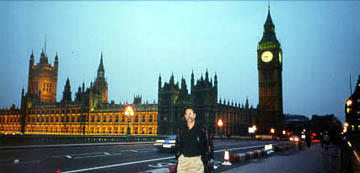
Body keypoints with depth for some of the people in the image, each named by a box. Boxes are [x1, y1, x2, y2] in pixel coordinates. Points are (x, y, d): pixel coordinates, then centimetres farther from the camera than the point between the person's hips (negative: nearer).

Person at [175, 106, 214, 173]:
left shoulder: (202, 128, -1)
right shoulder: (181, 129, 7)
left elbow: (209, 144, 3)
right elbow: (178, 144, 18)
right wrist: (177, 156, 12)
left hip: (197, 160, -2)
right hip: (183, 159, 3)